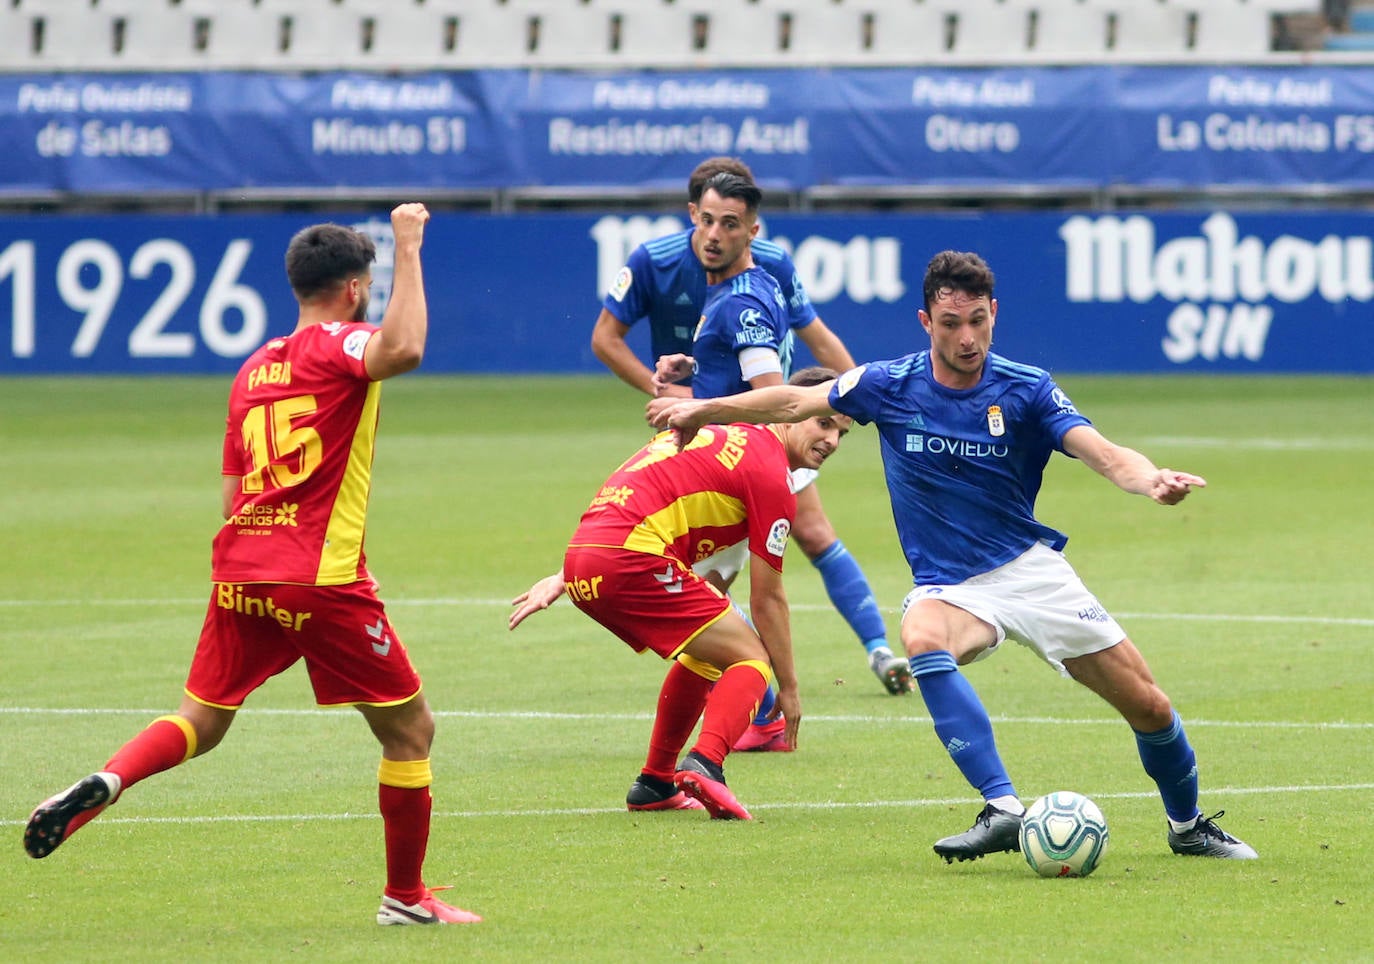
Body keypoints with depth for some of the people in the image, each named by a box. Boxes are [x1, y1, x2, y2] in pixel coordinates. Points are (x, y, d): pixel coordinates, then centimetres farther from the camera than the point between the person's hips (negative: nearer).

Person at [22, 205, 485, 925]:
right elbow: (402, 350, -29)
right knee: (410, 728, 8)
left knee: (200, 724, 15)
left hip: (239, 573, 7)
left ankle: (101, 784, -13)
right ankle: (405, 898, 13)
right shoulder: (339, 346, -5)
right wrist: (408, 249, -20)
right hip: (322, 581, -7)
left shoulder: (252, 368, 17)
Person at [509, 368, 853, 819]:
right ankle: (704, 764, -28)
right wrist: (789, 689, 10)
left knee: (706, 652, 27)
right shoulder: (771, 477, -3)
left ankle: (655, 782, 32)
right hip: (631, 560, -9)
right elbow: (767, 601, 0)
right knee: (749, 657, -5)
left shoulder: (726, 434, 23)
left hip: (583, 561, 9)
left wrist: (565, 577, 28)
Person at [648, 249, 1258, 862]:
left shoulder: (1026, 390, -9)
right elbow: (796, 402, 8)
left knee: (1148, 707, -2)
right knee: (921, 637, -37)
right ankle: (1003, 810, -43)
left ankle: (1188, 827, 29)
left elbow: (1103, 454, -21)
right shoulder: (891, 386, -5)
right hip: (949, 586, 0)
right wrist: (704, 408, 7)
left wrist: (1153, 480, -41)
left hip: (1031, 571, 0)